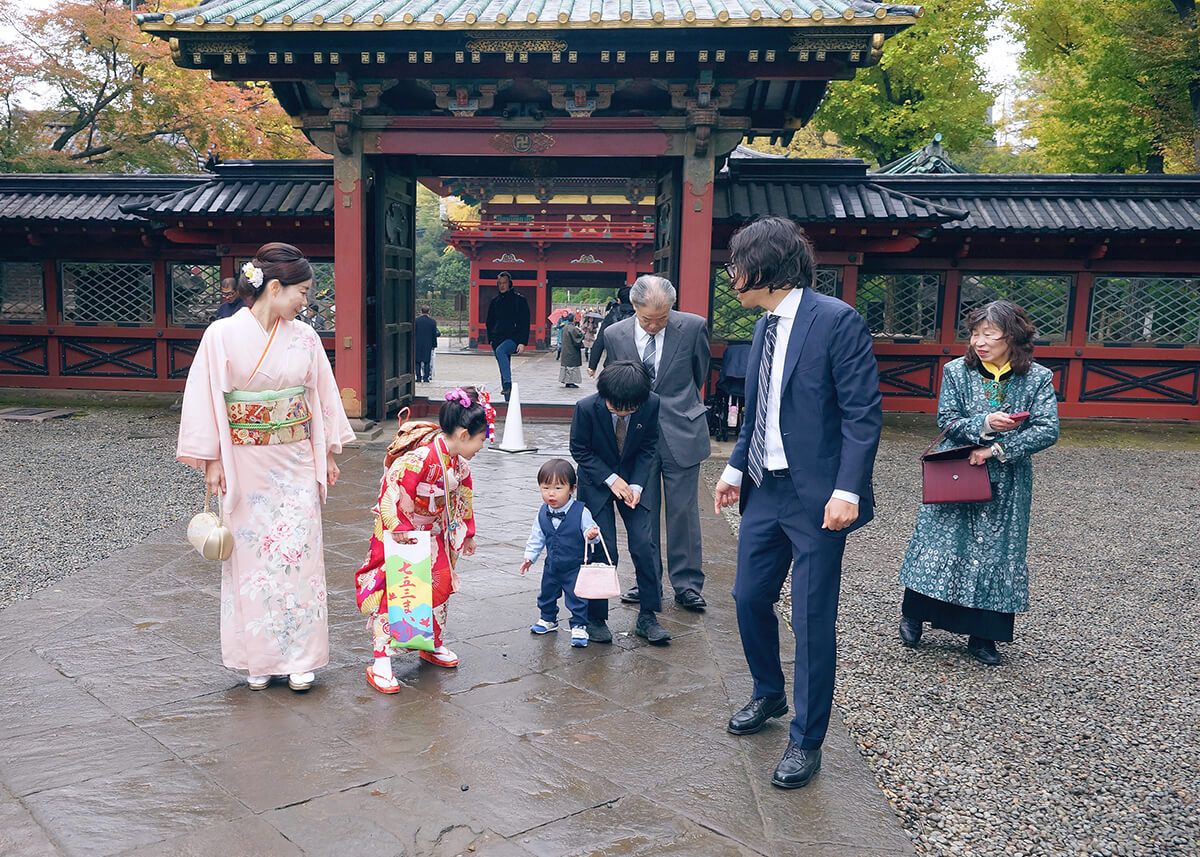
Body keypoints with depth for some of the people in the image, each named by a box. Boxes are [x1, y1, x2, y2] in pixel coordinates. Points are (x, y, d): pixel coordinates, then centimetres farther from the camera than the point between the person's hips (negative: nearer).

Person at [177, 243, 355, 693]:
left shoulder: (304, 337, 1)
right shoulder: (223, 335, -9)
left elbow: (321, 396, 10)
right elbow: (206, 400, -5)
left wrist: (328, 453, 12)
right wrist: (211, 461, -6)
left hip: (297, 462, 3)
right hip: (245, 464, -2)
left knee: (299, 555, 2)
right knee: (251, 557, 5)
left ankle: (300, 659, 13)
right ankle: (259, 659, 19)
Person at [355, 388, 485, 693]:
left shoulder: (459, 464, -1)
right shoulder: (420, 458, -30)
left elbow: (463, 497, 15)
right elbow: (392, 490, -31)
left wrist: (467, 533, 23)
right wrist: (399, 528, -30)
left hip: (434, 535, 8)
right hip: (401, 538, -8)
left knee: (440, 586, 15)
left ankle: (433, 645, 36)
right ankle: (381, 664, -3)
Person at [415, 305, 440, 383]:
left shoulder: (416, 320, -5)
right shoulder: (432, 321, -5)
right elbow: (434, 334, -2)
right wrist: (434, 344, 6)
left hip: (418, 344, 0)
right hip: (428, 344, 0)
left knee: (418, 361, 9)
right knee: (427, 361, 7)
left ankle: (419, 377, 6)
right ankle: (426, 377, 4)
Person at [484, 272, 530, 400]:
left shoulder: (519, 299, -2)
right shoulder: (495, 301, 14)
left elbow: (525, 323, -6)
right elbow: (490, 322, 22)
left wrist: (523, 342, -14)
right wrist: (491, 339, 10)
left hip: (513, 338, -6)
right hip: (498, 340, 6)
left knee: (500, 350, -36)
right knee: (503, 370, 7)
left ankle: (507, 383, -39)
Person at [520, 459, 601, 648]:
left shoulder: (581, 512, -21)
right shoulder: (543, 513, -5)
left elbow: (590, 531, -14)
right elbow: (537, 537, 8)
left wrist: (591, 535, -37)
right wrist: (530, 556, 8)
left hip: (575, 566, -5)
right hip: (552, 565, 6)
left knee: (577, 598, 0)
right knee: (547, 593, 22)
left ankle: (579, 627, 16)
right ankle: (547, 619, 44)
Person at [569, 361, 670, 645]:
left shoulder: (652, 404, -19)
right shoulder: (586, 407, -24)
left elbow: (648, 446, -4)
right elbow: (579, 451, -10)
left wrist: (636, 485, -14)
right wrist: (611, 480, -18)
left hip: (634, 478, 2)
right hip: (597, 480, -2)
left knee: (645, 544, -6)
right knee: (603, 551, -7)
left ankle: (647, 616, 8)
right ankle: (595, 618, 10)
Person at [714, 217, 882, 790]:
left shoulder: (836, 321, -14)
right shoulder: (765, 326, 10)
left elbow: (863, 414, -17)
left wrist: (847, 490, -23)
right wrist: (736, 467, 14)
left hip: (816, 496, -8)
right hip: (765, 488, 8)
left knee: (812, 621, 2)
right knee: (750, 597, 15)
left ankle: (806, 741, 18)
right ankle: (768, 695, 40)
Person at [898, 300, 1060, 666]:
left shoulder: (1038, 378, -3)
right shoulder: (956, 371, -2)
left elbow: (1048, 430, -10)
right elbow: (946, 421, -5)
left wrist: (997, 449, -18)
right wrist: (984, 423, -23)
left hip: (1006, 485, 1)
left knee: (996, 554, 7)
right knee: (939, 547, 3)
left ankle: (982, 636, 20)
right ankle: (913, 616, 23)